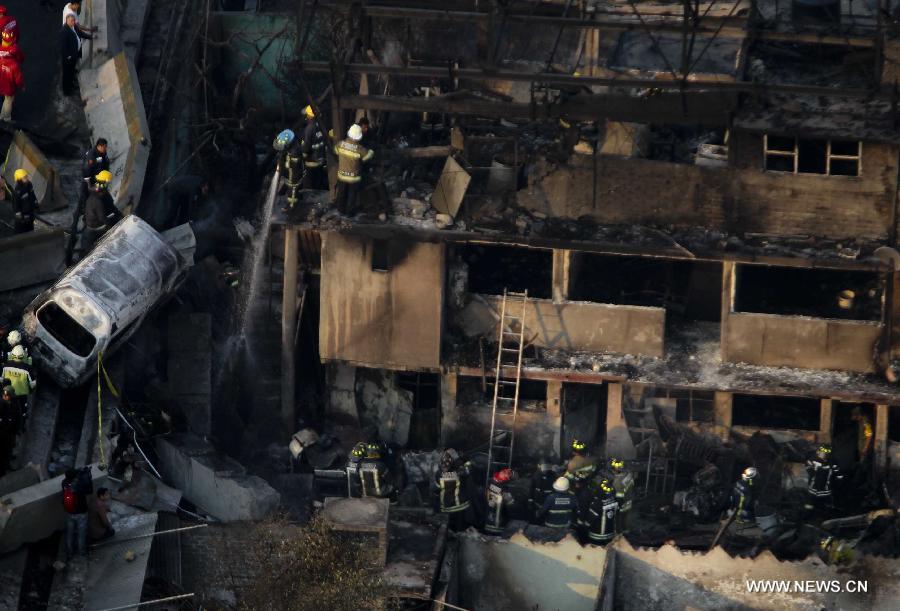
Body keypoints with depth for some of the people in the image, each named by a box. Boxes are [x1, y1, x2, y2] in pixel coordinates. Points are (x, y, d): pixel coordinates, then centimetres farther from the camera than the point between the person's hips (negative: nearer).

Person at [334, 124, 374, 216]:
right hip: (354, 177, -3)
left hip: (342, 175, 3)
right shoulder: (360, 149, -28)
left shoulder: (341, 144, -17)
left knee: (341, 193, 24)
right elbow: (369, 155, -11)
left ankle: (341, 209, 40)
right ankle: (350, 211, 32)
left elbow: (336, 150, 5)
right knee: (352, 195, 18)